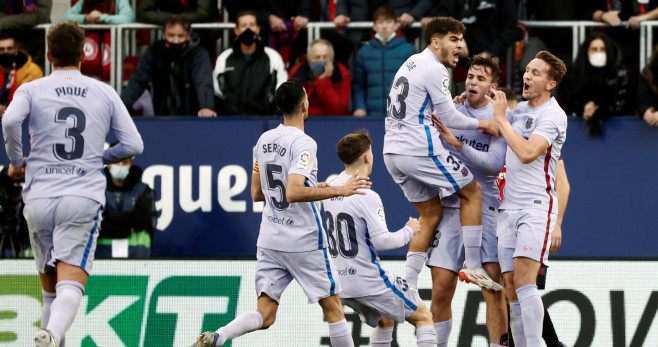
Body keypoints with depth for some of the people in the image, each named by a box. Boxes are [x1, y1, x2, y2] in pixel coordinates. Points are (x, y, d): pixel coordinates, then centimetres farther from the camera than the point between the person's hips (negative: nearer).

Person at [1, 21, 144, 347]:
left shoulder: (31, 90, 7)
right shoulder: (105, 93, 11)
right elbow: (133, 145, 7)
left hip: (39, 198, 1)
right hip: (84, 197, -1)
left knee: (50, 288, 17)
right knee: (70, 286, -13)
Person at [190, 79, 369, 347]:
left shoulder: (264, 140, 8)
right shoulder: (303, 143, -15)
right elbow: (293, 193, -27)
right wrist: (339, 190, -22)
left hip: (270, 241, 6)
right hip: (304, 242, -6)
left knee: (265, 315, 1)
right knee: (333, 307, 8)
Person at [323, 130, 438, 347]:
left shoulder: (331, 189, 4)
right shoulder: (367, 196, -19)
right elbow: (382, 241, -23)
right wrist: (408, 231, -6)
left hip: (342, 283, 8)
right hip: (370, 282, -8)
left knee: (385, 321, 29)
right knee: (423, 317, 7)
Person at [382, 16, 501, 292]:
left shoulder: (411, 63, 20)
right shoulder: (435, 70, -10)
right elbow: (448, 118, -11)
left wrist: (453, 104, 18)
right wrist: (482, 124, 1)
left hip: (393, 152, 9)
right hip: (420, 148, -9)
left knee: (431, 214, 15)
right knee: (472, 192, 3)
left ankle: (408, 286, 8)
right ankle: (473, 266, -2)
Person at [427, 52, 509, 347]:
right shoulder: (452, 109, 7)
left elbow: (495, 163, -12)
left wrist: (457, 144, -21)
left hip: (485, 209, -2)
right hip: (449, 208, 2)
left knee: (494, 287, -10)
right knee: (441, 291, -2)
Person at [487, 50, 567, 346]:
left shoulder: (553, 115, -8)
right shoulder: (520, 109, 16)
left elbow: (527, 152, -20)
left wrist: (501, 117, -10)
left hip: (536, 207, -8)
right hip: (508, 208, 8)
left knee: (524, 281, -20)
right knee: (512, 290, 2)